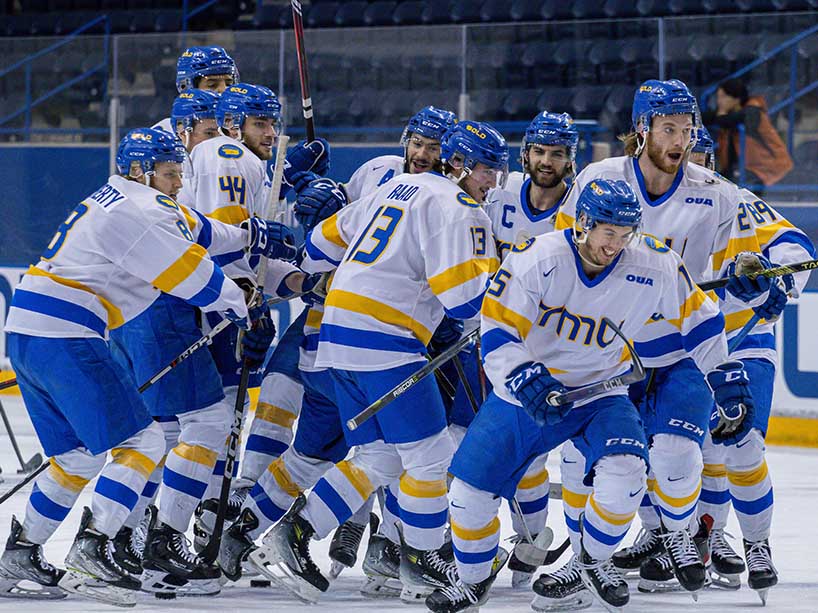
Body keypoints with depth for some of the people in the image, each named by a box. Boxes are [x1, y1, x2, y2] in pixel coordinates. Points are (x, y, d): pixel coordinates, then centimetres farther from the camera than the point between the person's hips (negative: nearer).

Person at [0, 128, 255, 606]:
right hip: (64, 338, -10)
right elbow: (191, 274, -10)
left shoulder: (110, 201, 22)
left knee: (81, 454, 21)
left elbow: (191, 232, 28)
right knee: (141, 441, -10)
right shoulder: (137, 209, -10)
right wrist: (235, 304, 8)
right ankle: (90, 553, -21)